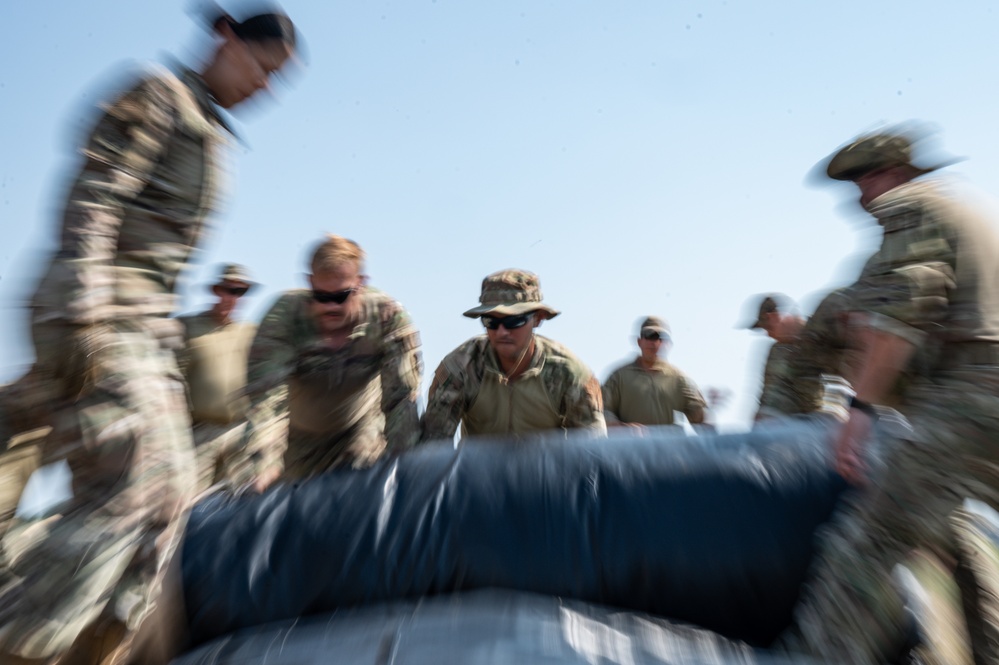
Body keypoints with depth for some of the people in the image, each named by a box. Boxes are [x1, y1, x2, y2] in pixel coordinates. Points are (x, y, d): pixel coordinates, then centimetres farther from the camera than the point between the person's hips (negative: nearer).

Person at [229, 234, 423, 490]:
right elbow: (268, 394, -31)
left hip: (362, 437, 0)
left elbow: (402, 395, -24)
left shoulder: (388, 316, -25)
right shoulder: (284, 316, -24)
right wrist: (260, 464, -43)